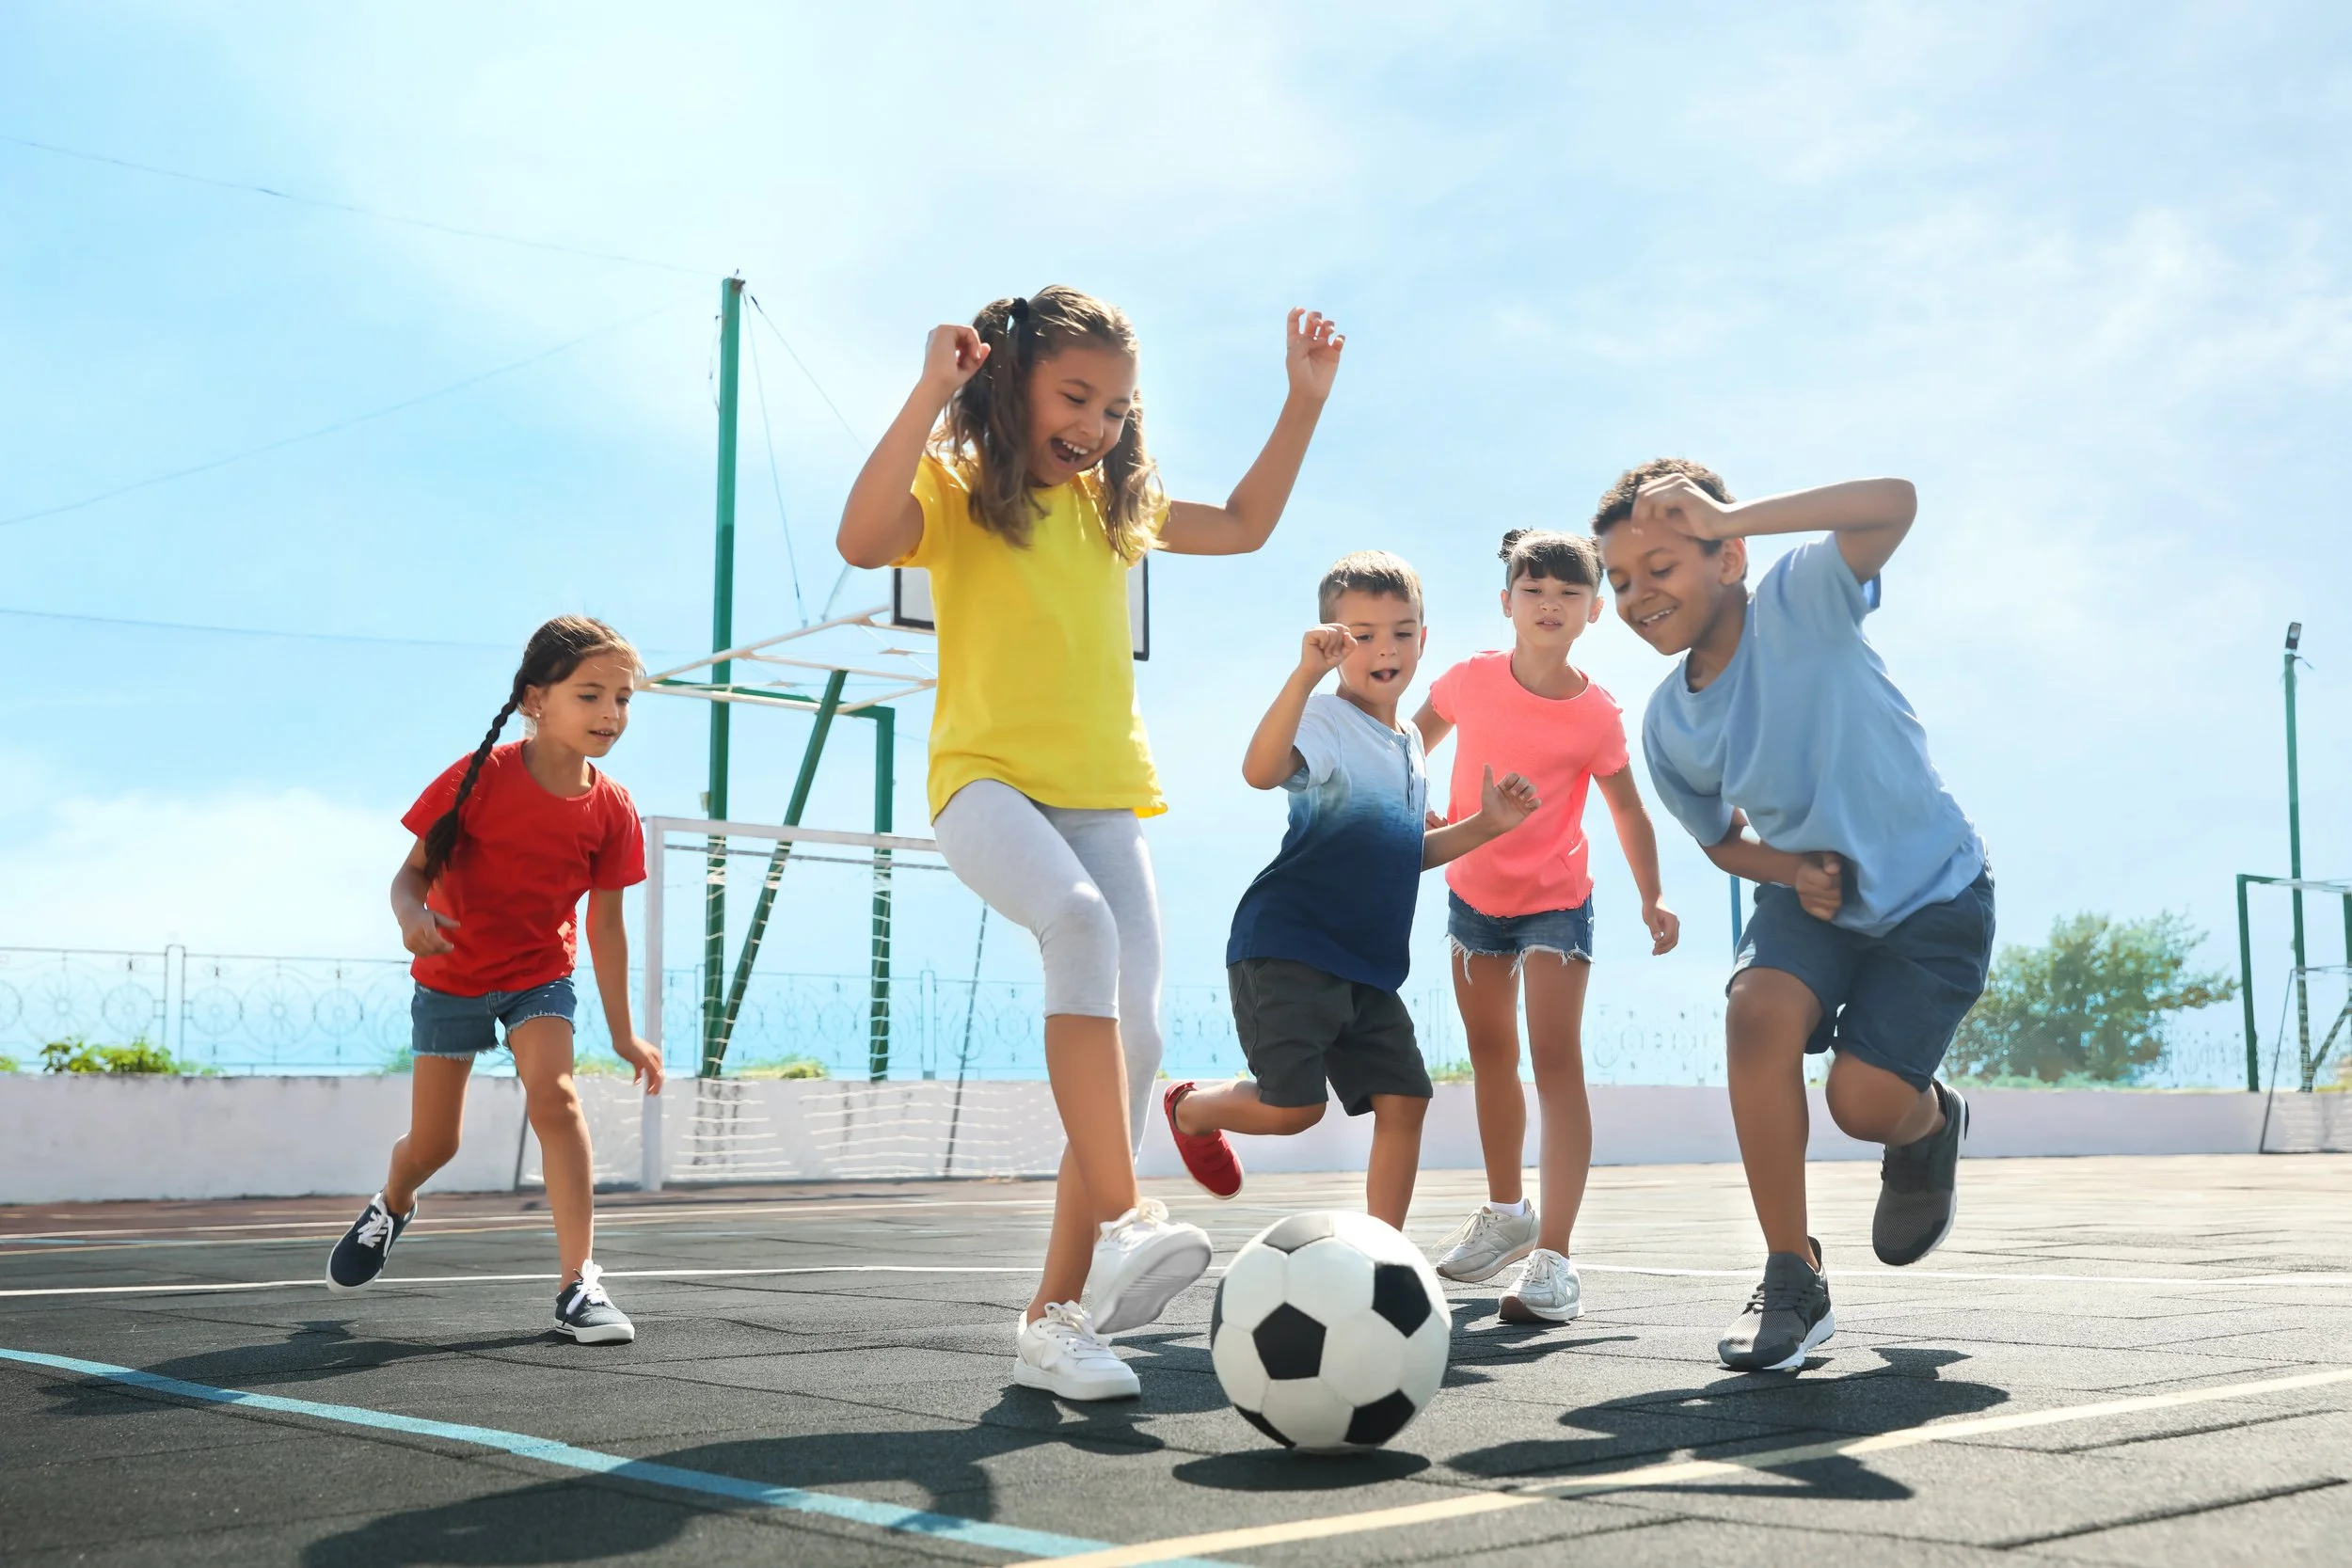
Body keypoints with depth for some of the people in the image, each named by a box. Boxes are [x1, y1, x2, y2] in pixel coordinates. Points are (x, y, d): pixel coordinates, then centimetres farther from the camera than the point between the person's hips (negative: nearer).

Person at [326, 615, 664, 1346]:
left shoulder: (611, 810, -12)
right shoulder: (479, 778, -20)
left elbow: (605, 924, -3)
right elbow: (412, 872, -13)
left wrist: (623, 1033, 0)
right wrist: (411, 913, -37)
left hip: (540, 975, 1)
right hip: (451, 976, -1)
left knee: (555, 1097, -24)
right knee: (434, 1143, 7)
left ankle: (579, 1282, -20)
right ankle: (392, 1207, 45)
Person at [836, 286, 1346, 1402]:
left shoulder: (1109, 506, 17)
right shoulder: (953, 493, 1)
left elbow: (1244, 525, 28)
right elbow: (862, 539, -21)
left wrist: (1304, 401, 22)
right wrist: (929, 394, -22)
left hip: (1103, 794, 6)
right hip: (987, 778, -6)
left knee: (1131, 1039, -7)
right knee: (1079, 919, -37)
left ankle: (1057, 1313, 1)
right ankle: (1123, 1217, -42)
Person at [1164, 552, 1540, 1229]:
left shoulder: (1408, 743, 17)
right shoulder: (1324, 719, -10)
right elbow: (1261, 771, -33)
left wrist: (1487, 824, 16)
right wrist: (1305, 672, -41)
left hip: (1368, 966, 8)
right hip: (1286, 950, -8)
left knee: (1404, 1102, 0)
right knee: (1293, 1106, -12)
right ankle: (1191, 1107, 20)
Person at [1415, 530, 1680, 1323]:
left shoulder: (1597, 717, -16)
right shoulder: (1471, 681, -12)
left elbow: (1626, 809, -4)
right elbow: (1415, 737, 7)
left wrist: (1651, 899, -10)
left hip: (1555, 900, -4)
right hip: (1472, 891, 4)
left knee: (1556, 1058, -14)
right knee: (1490, 1054, 17)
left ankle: (1553, 1257, -17)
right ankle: (1505, 1211, 38)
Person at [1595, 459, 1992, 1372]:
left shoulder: (1801, 602, -20)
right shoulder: (1668, 726, -6)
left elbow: (1894, 503, -38)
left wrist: (1726, 516, -42)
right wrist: (1794, 873, -12)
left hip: (1933, 893, -4)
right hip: (1812, 894, 4)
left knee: (1864, 1103, -14)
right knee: (1758, 1010, -27)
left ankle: (1930, 1127, 29)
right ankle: (1791, 1281, -13)